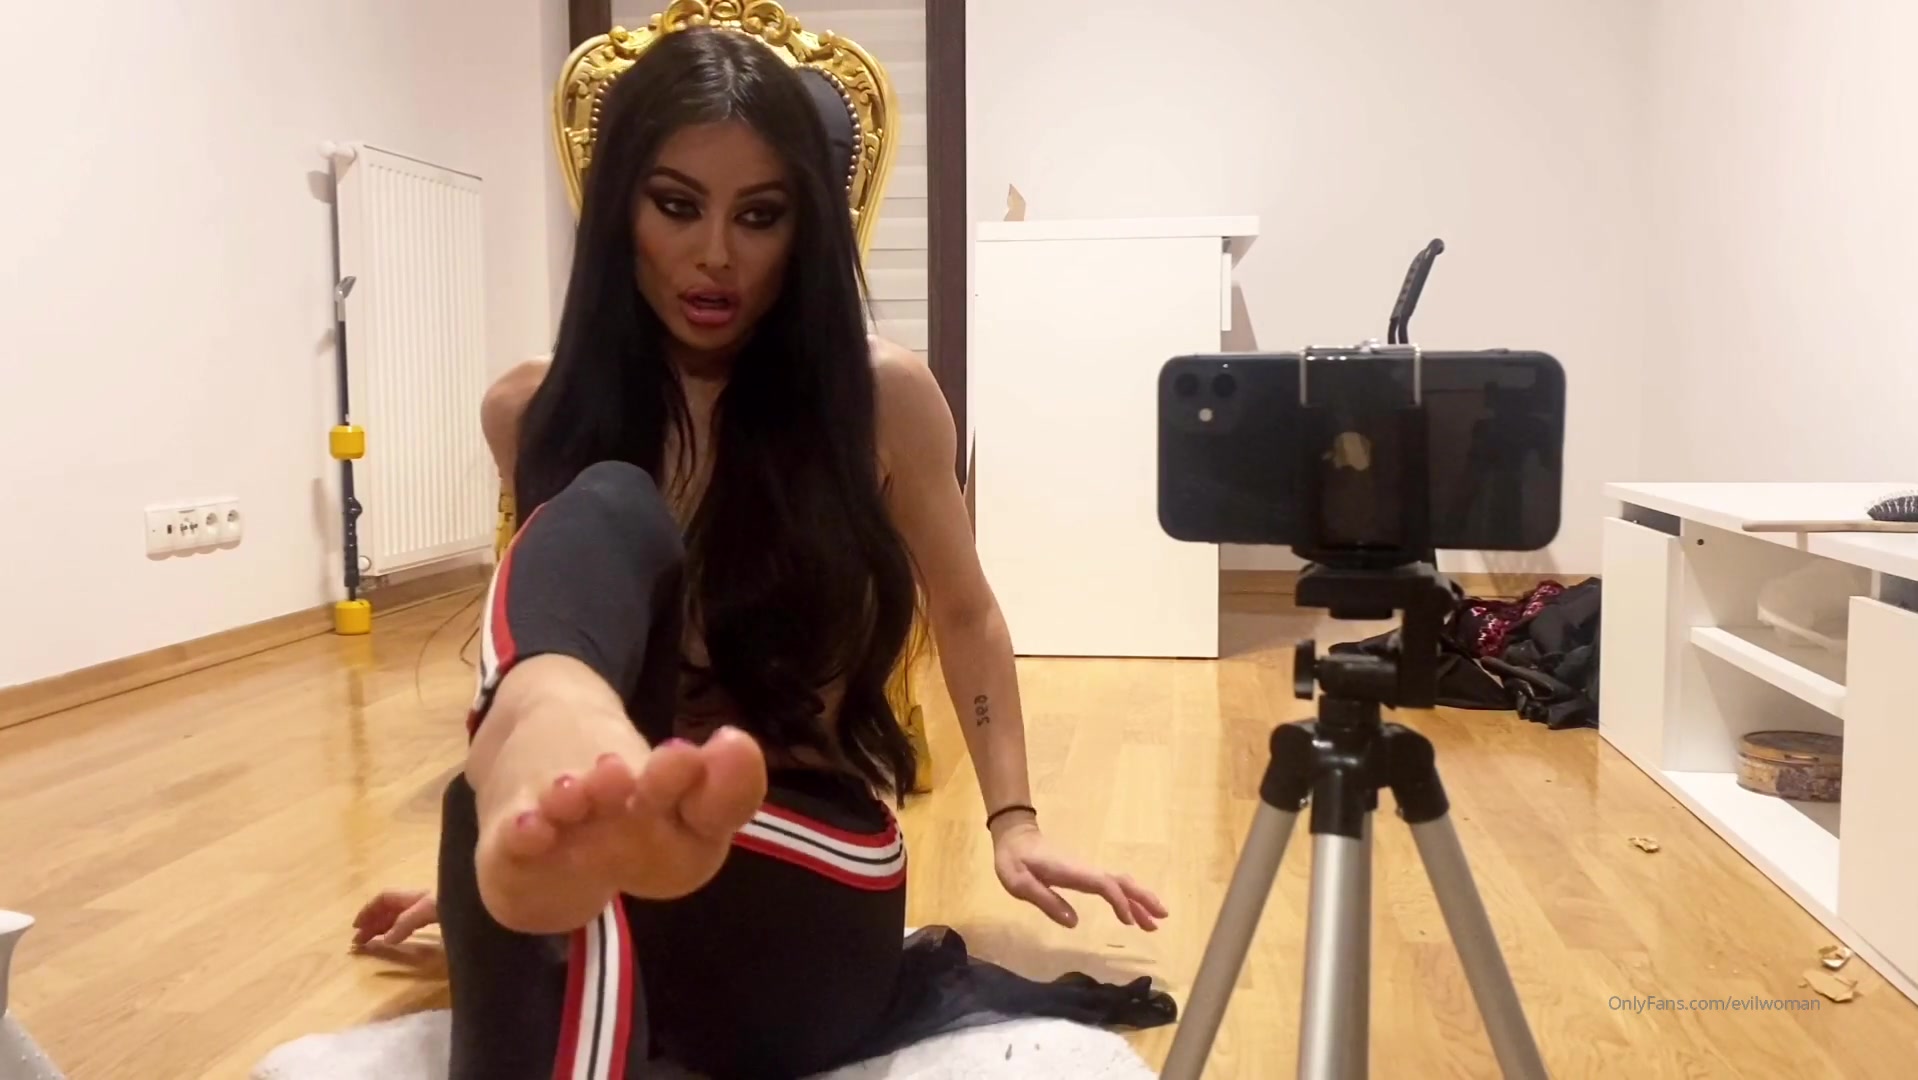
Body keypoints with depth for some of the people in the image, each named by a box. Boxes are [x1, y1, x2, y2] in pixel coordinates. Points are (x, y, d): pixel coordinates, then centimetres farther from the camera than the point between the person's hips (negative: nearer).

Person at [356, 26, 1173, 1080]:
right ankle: (558, 826, -61)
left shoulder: (879, 392, 0)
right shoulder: (532, 413, 6)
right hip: (592, 891, 1)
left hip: (804, 901, -1)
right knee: (608, 508, -31)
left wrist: (1011, 822, 6)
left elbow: (965, 614, 13)